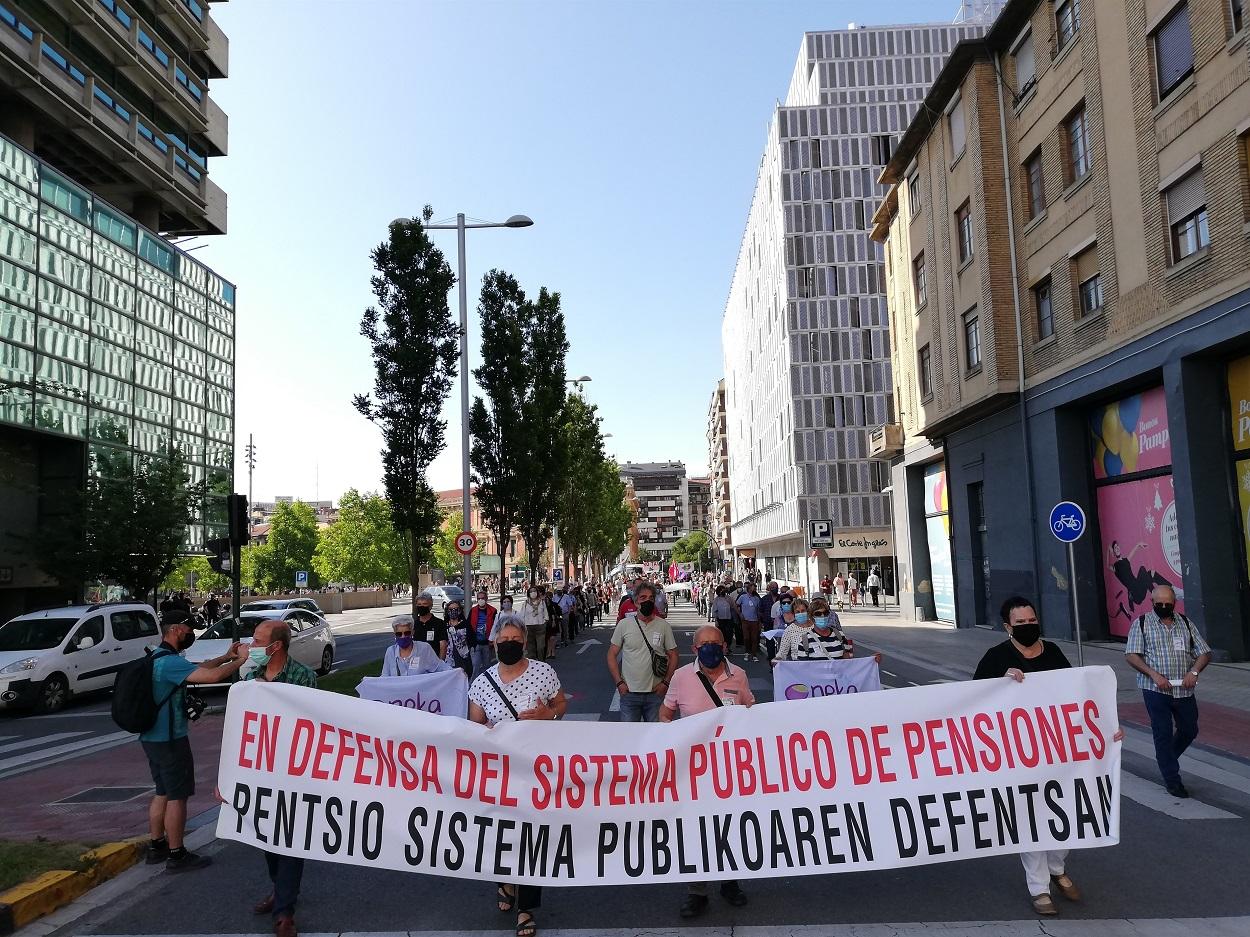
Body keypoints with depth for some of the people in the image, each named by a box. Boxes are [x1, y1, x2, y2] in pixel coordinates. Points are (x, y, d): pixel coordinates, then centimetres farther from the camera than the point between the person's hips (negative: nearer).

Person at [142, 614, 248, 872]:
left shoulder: (159, 657, 10)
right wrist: (241, 660, -21)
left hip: (152, 737, 10)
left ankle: (156, 846, 27)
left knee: (162, 793, 18)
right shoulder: (170, 661, -23)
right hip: (169, 739, -10)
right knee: (177, 796, 0)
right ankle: (177, 855, 7)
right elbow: (212, 676, -34)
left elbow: (196, 669, 21)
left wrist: (225, 657, 12)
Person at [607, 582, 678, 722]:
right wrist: (619, 683, -6)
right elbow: (612, 654, 3)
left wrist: (666, 682, -5)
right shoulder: (624, 624, -1)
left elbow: (673, 656, 6)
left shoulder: (664, 626, 1)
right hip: (629, 692, 0)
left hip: (656, 692, 0)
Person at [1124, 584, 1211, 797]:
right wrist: (1154, 675, -19)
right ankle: (1172, 780, 10)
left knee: (1189, 731, 12)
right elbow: (1131, 656, -7)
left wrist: (1194, 672, -11)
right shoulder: (1141, 624, -1)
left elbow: (1204, 653, 8)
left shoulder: (1185, 623, 9)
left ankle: (1165, 760, 38)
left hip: (1184, 690, 4)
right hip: (1156, 690, -4)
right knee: (1163, 734, -1)